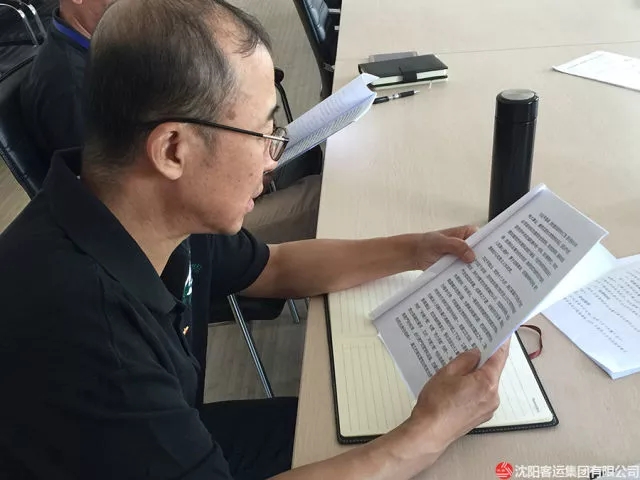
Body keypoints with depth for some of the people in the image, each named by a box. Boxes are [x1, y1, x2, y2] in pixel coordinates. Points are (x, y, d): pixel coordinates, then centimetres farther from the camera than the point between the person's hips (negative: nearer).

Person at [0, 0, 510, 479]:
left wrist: (413, 251, -2)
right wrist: (431, 433, -25)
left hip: (175, 436, 6)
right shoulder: (73, 329, -40)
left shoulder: (156, 204, -14)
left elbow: (272, 267, 4)